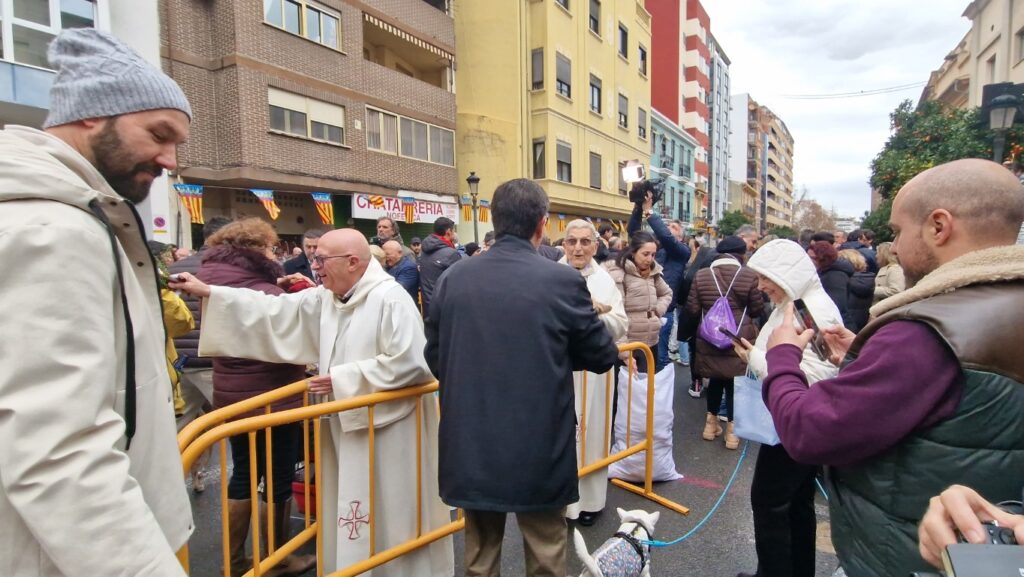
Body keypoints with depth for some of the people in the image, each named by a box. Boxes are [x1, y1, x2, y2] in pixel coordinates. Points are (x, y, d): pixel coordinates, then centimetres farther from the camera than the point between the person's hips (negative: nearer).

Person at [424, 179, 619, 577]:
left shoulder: (453, 279, -4)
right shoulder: (562, 280, -14)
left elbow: (435, 358, 6)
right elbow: (602, 357, -3)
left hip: (470, 450, 4)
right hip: (539, 452, -3)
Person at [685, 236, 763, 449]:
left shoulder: (701, 275, -4)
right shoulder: (749, 276, -8)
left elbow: (692, 310, -2)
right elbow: (757, 309, -1)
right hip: (739, 339, -2)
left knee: (715, 379, 19)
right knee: (735, 382, 9)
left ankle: (711, 422, 28)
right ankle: (731, 429, 15)